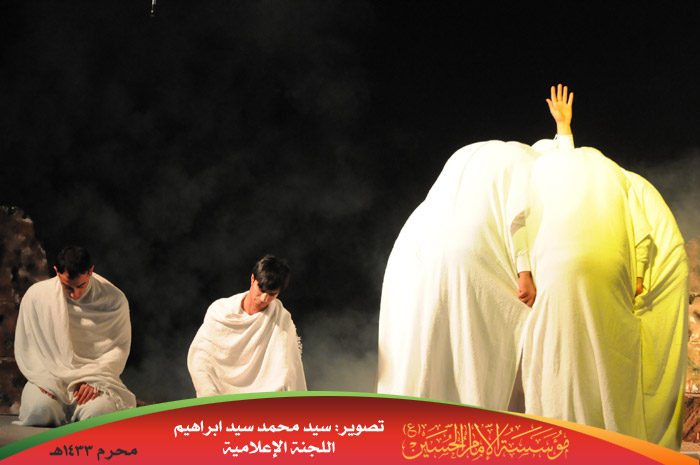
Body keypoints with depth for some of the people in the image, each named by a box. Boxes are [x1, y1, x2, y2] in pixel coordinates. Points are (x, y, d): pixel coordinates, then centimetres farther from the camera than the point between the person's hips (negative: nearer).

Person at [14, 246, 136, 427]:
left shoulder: (114, 300, -4)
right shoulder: (36, 295, -1)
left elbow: (119, 348, -2)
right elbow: (25, 347, 4)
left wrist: (93, 381, -17)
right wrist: (44, 380, -12)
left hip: (96, 376, -1)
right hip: (49, 374, 1)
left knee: (98, 411, -34)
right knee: (38, 409, -32)